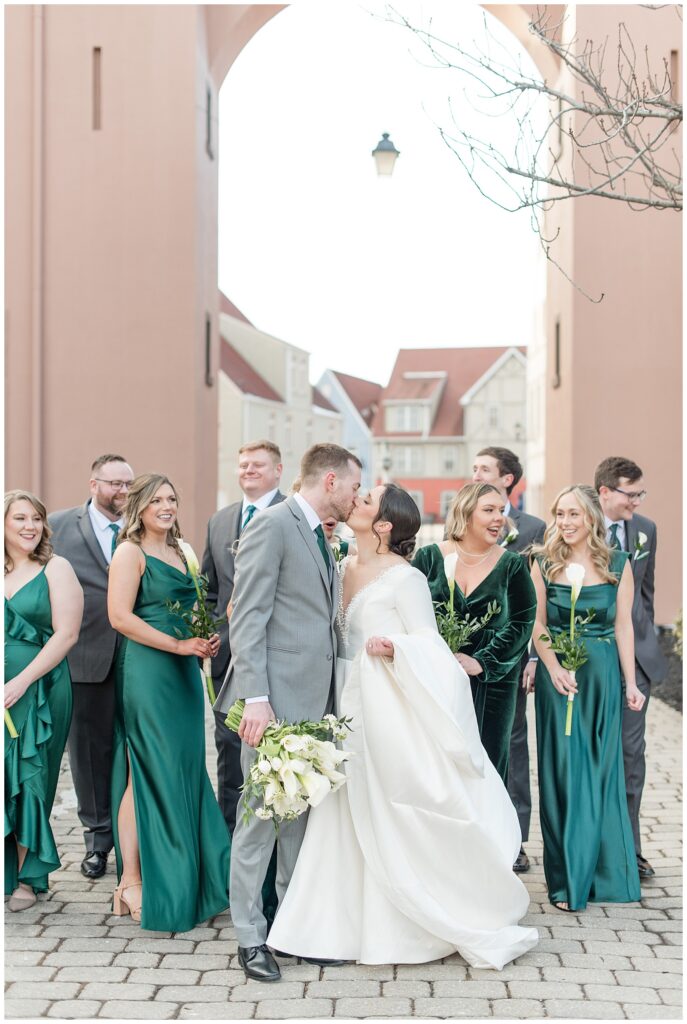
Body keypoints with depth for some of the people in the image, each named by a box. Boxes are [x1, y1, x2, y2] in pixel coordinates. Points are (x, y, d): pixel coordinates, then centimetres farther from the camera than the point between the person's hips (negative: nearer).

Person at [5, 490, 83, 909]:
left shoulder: (56, 569, -2)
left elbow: (66, 634, -10)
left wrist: (22, 682, -16)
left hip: (39, 691, -3)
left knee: (28, 781, 3)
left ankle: (27, 879, 14)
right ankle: (8, 874, 15)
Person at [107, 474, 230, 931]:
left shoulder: (178, 553, 18)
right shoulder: (130, 552, -7)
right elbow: (120, 616, -17)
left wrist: (205, 641, 7)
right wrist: (179, 645, -18)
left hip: (183, 674, 8)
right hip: (147, 673, -8)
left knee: (183, 772, 10)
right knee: (146, 774, -5)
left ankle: (181, 874, 19)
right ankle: (132, 882, 3)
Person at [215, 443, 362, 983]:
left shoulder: (321, 539, 18)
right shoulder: (271, 525, -9)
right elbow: (248, 617, -16)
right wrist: (255, 697, -22)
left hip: (314, 700, 9)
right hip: (275, 699, -9)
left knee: (302, 816, 14)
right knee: (261, 816, -1)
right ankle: (251, 937, 9)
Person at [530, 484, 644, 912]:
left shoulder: (618, 564, 2)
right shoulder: (544, 563, 2)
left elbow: (623, 625, 2)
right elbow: (538, 624, 2)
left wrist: (630, 683, -1)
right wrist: (553, 667, -13)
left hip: (603, 674, 1)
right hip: (557, 674, 0)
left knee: (602, 769, 8)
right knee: (563, 768, 1)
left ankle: (604, 872, 22)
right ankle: (568, 877, 9)